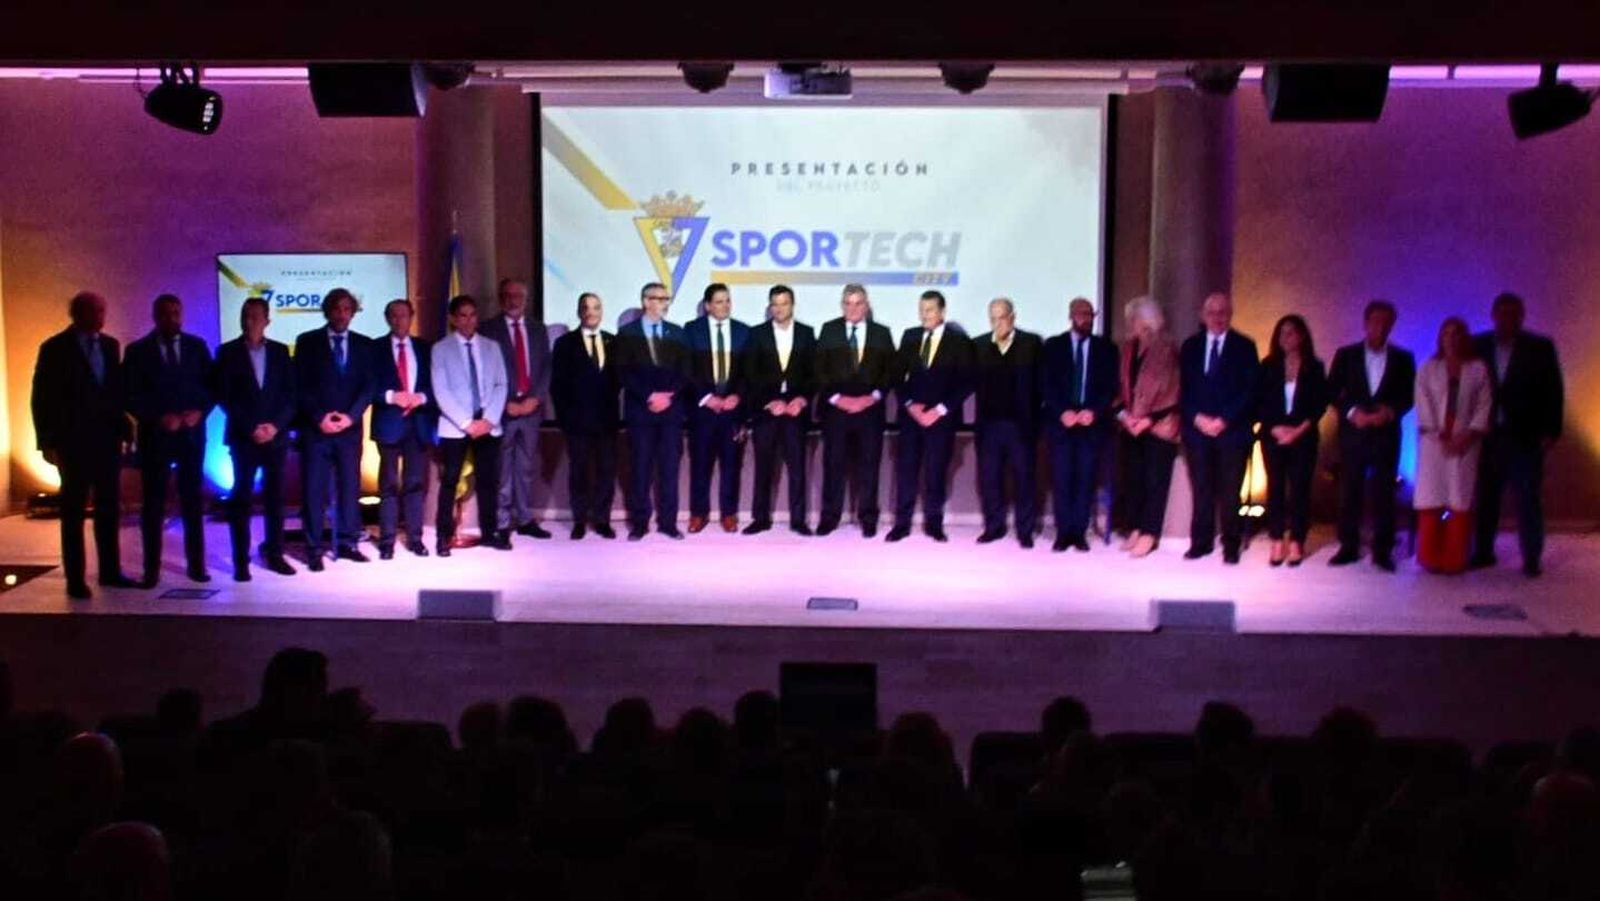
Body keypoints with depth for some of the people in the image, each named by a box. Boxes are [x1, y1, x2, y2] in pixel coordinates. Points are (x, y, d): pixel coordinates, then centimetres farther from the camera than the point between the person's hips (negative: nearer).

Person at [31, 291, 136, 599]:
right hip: (74, 441, -5)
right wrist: (47, 442, -12)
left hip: (107, 439, 5)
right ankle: (75, 579, 7)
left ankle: (110, 571, 18)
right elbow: (42, 398, -7)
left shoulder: (110, 345, 8)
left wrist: (123, 429, 4)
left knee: (109, 508, 9)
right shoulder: (55, 348, -6)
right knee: (74, 511, 3)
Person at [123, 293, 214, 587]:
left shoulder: (197, 346, 6)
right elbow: (130, 396, -4)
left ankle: (196, 565, 12)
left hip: (192, 432, 2)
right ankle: (152, 569, 8)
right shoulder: (137, 350, 0)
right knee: (154, 502, 3)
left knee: (193, 499, 6)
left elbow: (212, 385, 5)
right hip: (155, 434, -1)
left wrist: (200, 411, -12)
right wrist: (159, 418, -16)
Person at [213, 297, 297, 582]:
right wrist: (250, 428, -11)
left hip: (276, 435, 2)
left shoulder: (280, 351, 9)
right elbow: (224, 397, -3)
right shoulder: (228, 352, 3)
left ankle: (274, 554, 11)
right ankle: (241, 561, -1)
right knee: (241, 497, -2)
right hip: (243, 437, -2)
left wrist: (275, 425, -10)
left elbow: (290, 393, 5)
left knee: (275, 496, 4)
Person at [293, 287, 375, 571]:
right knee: (314, 489, -2)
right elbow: (300, 386, -1)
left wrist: (351, 415, -11)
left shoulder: (364, 344, 11)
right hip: (315, 428, -2)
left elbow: (368, 386, 4)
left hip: (350, 427, 2)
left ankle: (347, 543, 9)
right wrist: (319, 417, -12)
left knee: (349, 486, 3)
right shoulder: (307, 342, 5)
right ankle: (314, 548, 2)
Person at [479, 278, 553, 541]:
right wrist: (506, 403, -11)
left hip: (531, 406, 4)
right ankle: (502, 523, 1)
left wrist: (534, 399, -5)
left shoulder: (538, 329, 13)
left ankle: (525, 519, 14)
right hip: (502, 408, -4)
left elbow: (545, 368, 9)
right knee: (501, 469, -3)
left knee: (527, 466, 7)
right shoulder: (488, 329, 1)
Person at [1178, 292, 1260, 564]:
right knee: (1201, 489, 2)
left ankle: (1231, 546, 3)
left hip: (1232, 429, -2)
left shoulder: (1244, 346, 4)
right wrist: (1197, 418, -6)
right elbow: (1184, 389, 10)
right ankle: (1201, 542, 8)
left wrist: (1224, 420, -11)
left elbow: (1249, 390, -2)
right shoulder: (1190, 347, 13)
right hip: (1198, 427, 2)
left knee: (1230, 490, -2)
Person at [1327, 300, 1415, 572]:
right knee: (1349, 491, 2)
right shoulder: (1346, 355, 8)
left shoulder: (1402, 358, 9)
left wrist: (1390, 412, -12)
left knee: (1384, 493, -1)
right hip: (1353, 432, 0)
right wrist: (1352, 412, -11)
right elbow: (1332, 392, 4)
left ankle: (1382, 550, 4)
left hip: (1386, 434, 0)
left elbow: (1408, 396, 6)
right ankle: (1348, 547, 9)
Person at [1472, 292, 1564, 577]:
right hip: (1487, 436, 2)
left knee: (1529, 499, 1)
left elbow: (1553, 392, 1)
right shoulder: (1478, 346, 6)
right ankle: (1483, 552, 16)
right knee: (1485, 497, 6)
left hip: (1525, 436, -2)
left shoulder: (1540, 347, 2)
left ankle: (1532, 558, 6)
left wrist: (1550, 431, -6)